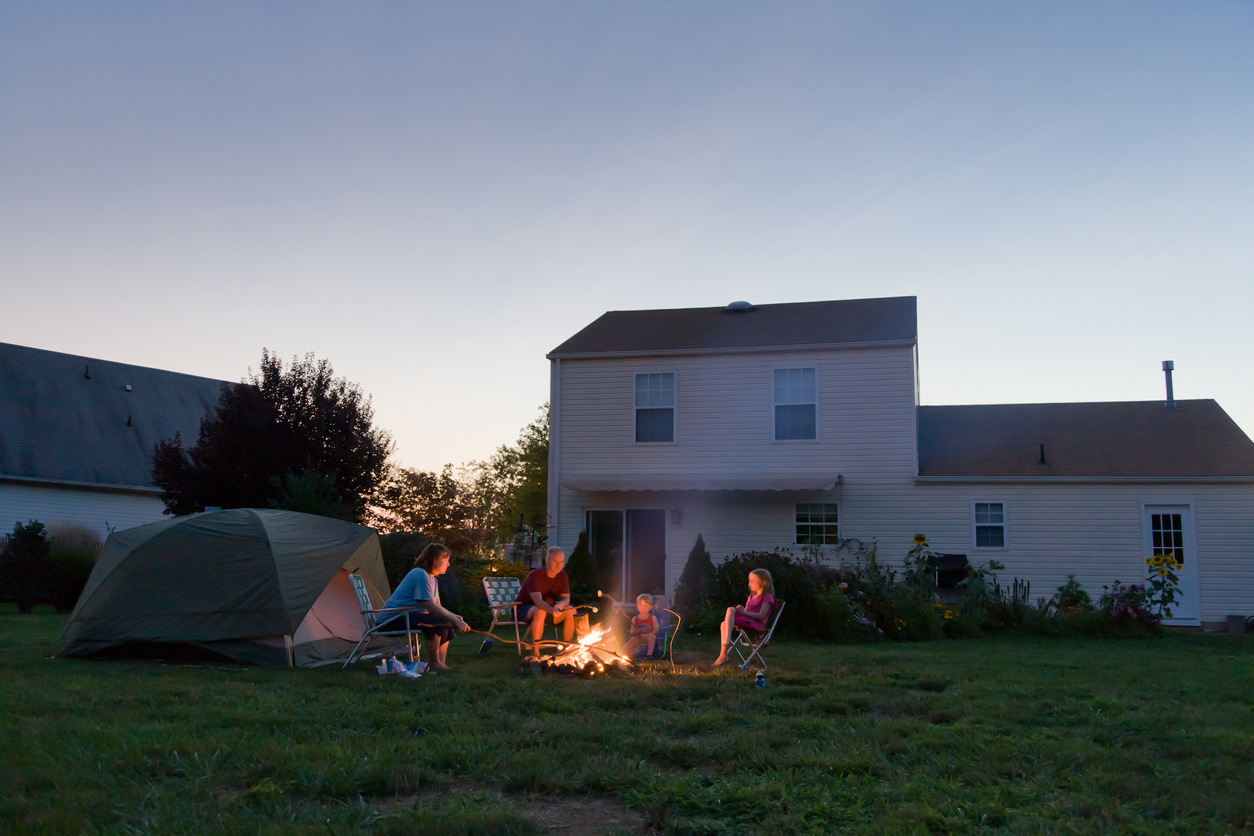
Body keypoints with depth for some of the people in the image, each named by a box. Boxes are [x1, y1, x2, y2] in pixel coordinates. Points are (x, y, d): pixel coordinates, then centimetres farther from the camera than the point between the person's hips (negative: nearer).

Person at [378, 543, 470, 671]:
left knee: (447, 625, 6)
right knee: (435, 621, -28)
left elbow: (437, 607, 11)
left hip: (406, 615, 11)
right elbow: (430, 607, -25)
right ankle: (434, 664, -18)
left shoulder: (432, 579, 14)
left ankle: (441, 664, -1)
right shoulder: (420, 574, -19)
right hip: (392, 618, -11)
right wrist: (455, 620, -24)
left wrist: (454, 616, -7)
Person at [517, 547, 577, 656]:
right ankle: (534, 653, -35)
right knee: (540, 612, -40)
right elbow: (537, 600, -34)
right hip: (525, 609, -6)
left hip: (547, 608, 6)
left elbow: (566, 599, -8)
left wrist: (561, 604, -35)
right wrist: (552, 610, -54)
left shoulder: (562, 576, -2)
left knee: (571, 611, -18)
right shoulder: (535, 575, -21)